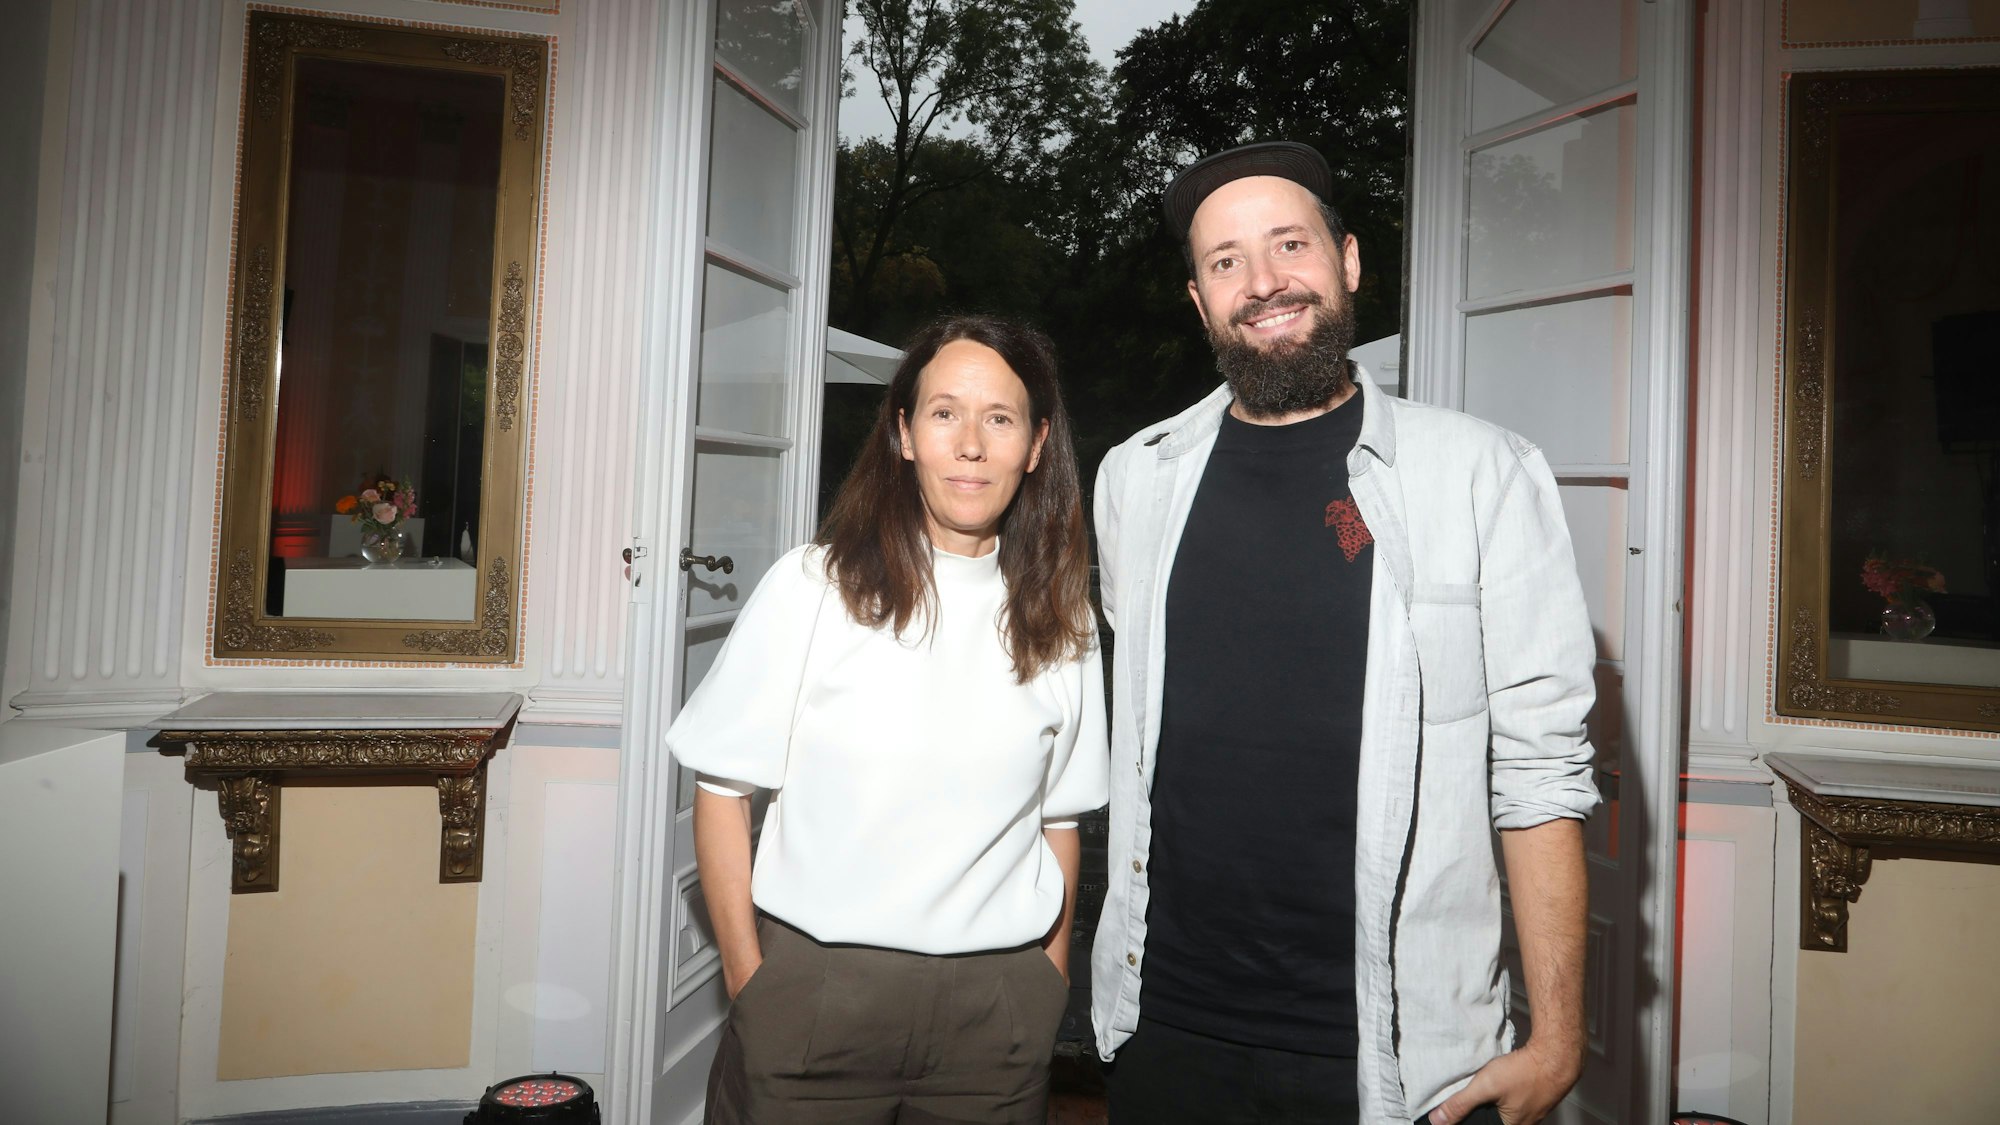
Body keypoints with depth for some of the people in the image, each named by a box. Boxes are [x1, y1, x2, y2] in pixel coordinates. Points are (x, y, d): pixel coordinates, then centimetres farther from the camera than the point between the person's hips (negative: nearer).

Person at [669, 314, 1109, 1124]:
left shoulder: (1060, 618, 2)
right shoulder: (815, 586, -7)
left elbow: (1059, 817, 10)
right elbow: (722, 789, -3)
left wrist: (1050, 981, 8)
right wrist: (747, 978, -4)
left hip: (998, 1005, 2)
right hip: (813, 987, -2)